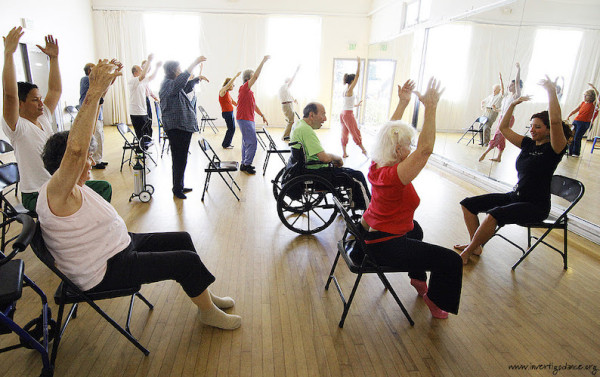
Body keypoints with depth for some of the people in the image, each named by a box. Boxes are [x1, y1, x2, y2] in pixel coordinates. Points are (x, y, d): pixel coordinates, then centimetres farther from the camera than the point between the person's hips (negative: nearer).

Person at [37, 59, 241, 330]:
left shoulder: (67, 187, 4)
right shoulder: (56, 194, -24)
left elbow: (78, 148, 3)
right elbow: (75, 149, -42)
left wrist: (98, 90, -4)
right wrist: (94, 93, -45)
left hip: (119, 246, 11)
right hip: (105, 273, -10)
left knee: (181, 239, 11)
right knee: (187, 260, -15)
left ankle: (204, 295, 26)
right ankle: (209, 313, 10)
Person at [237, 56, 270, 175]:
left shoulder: (249, 91, 17)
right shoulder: (244, 88, -12)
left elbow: (254, 106, 24)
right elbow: (256, 76, -23)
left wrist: (263, 116, 23)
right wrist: (263, 61, -19)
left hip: (249, 119, 10)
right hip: (244, 119, -10)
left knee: (247, 142, 13)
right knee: (252, 142, -12)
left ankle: (244, 164, 20)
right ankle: (247, 165, -5)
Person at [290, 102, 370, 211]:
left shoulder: (298, 124, 8)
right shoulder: (306, 130, -24)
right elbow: (324, 157, -28)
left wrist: (332, 158, 6)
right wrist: (336, 157, -7)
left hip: (307, 168, 11)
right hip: (315, 174, -11)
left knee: (350, 171, 21)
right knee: (358, 177, -3)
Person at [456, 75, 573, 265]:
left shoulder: (553, 148, -11)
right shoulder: (528, 144, 9)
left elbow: (555, 121, -29)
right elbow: (504, 128, 15)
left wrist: (551, 91, -24)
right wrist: (513, 104, 7)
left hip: (535, 205, -8)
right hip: (514, 196, 8)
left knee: (494, 215, -36)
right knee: (468, 204, -2)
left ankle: (467, 252, -20)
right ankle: (475, 246, 2)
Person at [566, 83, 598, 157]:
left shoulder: (593, 104, -1)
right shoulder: (583, 103, 13)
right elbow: (575, 110, 12)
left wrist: (593, 87, -19)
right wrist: (568, 116, -1)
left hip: (584, 123, -5)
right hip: (576, 121, 5)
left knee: (577, 138, -7)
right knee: (571, 137, 3)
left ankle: (576, 153, 5)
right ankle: (570, 151, 14)